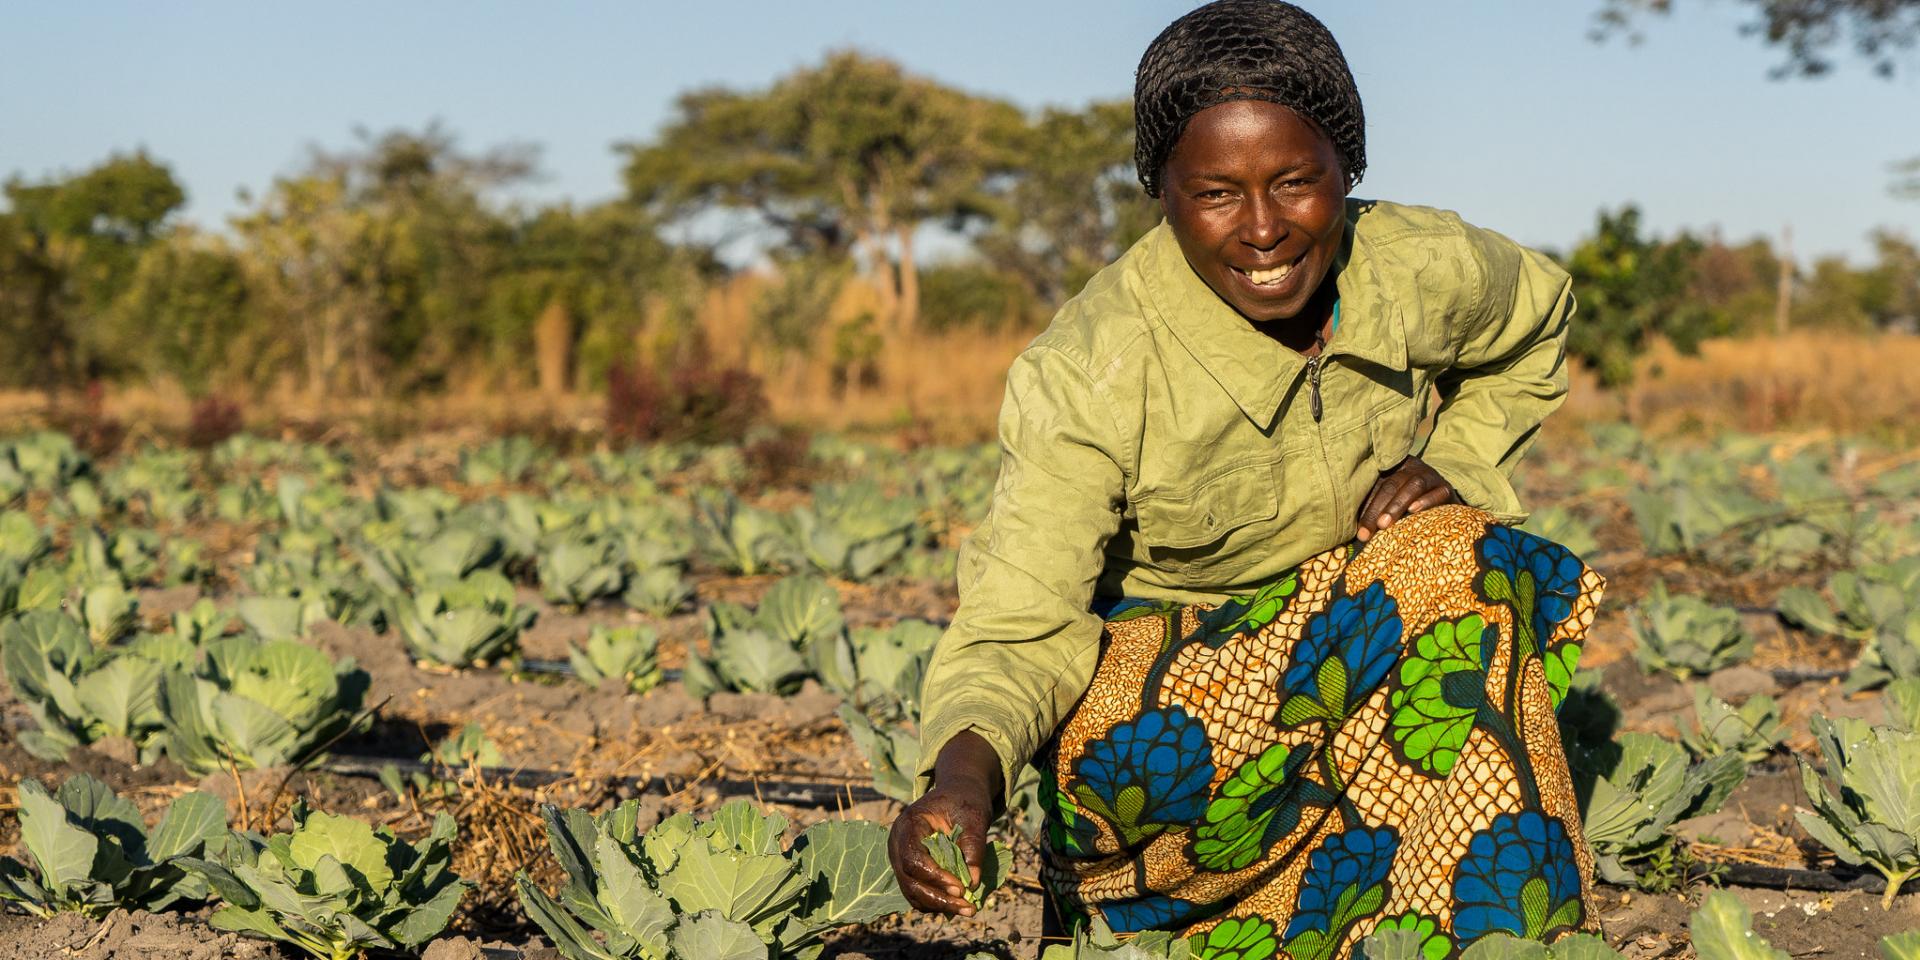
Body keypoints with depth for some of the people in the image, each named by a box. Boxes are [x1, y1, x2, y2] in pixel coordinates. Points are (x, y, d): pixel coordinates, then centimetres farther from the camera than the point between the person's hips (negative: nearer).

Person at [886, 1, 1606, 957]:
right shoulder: (1086, 374, -26)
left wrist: (1454, 465, -5)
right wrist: (965, 771, -51)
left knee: (1460, 559, -27)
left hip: (1353, 649, 4)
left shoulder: (1424, 271, -13)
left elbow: (1536, 321, 13)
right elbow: (1017, 631, -29)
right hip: (1154, 677, -4)